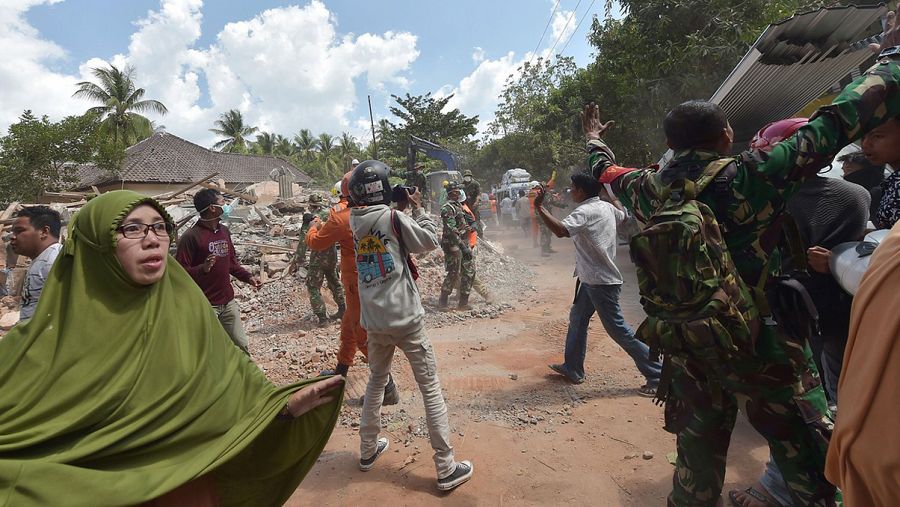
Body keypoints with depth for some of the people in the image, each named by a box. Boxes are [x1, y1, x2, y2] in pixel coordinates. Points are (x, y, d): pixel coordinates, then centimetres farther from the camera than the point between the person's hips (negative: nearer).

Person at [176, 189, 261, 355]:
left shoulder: (225, 231, 8)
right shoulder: (191, 236, -15)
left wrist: (248, 277, 5)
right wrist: (203, 268, -32)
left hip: (228, 302, 7)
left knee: (242, 345, 13)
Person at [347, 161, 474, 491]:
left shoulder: (353, 221, 4)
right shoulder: (393, 217, -12)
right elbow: (429, 242, -3)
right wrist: (417, 208, 5)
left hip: (374, 319, 6)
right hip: (405, 318, -6)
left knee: (376, 381, 24)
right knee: (431, 388, 3)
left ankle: (368, 450, 35)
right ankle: (446, 468, 9)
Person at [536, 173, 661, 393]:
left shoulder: (585, 211, -20)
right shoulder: (606, 206, 8)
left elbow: (560, 230, -36)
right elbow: (622, 216, 30)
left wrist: (539, 206, -29)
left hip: (601, 282, -10)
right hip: (591, 279, 10)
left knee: (618, 329, -2)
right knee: (577, 319, 17)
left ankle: (656, 375, 8)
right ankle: (572, 368, 28)